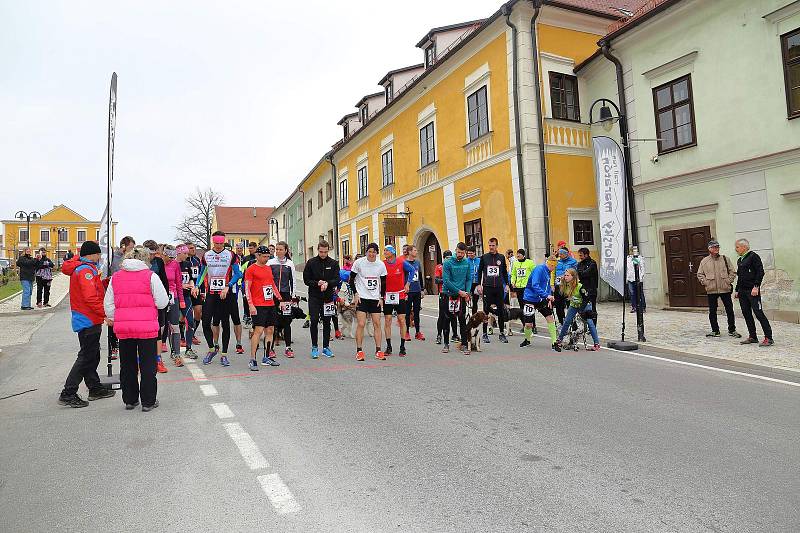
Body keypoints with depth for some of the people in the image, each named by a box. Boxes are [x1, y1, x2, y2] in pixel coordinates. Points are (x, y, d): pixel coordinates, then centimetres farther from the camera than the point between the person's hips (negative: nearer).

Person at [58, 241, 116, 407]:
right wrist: (106, 314, -25)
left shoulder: (78, 269, 15)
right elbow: (91, 297, -25)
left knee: (91, 356, 17)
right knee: (86, 357, -4)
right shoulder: (86, 270, -17)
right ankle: (68, 394, 0)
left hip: (85, 320, 10)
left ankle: (95, 389, 27)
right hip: (89, 321, -10)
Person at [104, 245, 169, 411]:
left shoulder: (115, 277, 7)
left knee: (127, 365, 16)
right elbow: (162, 302, -7)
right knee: (148, 365, 6)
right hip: (147, 327, -4)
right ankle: (148, 401, 13)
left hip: (123, 328, 4)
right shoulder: (150, 276, -6)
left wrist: (114, 320, 20)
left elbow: (108, 304, 8)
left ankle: (129, 400, 26)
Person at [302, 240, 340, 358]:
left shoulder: (334, 263, 4)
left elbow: (337, 280, -3)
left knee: (327, 322, 7)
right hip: (314, 296, -1)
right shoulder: (311, 262, 1)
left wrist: (327, 283, -22)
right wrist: (317, 283, -16)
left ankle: (326, 347, 17)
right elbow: (306, 280, 0)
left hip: (328, 296, 1)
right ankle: (314, 347, 8)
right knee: (314, 322, -4)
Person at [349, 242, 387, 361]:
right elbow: (351, 279, 1)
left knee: (377, 324, 1)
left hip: (375, 298, 3)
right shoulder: (358, 262, -5)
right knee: (361, 324, -8)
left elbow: (383, 283, 11)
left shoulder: (381, 265, 3)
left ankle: (378, 351, 9)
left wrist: (382, 297, 4)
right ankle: (359, 351, 2)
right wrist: (355, 294, -7)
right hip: (361, 298, -3)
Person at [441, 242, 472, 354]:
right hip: (449, 294, -2)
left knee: (462, 320, 2)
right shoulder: (448, 263, -9)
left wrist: (467, 293, -6)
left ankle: (465, 344, 7)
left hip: (462, 295, 2)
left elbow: (469, 279, 9)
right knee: (447, 319, 7)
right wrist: (459, 291, -14)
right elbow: (446, 281, -14)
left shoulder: (467, 263, 3)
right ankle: (446, 343, 18)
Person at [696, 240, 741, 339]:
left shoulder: (725, 259, 6)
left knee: (729, 310, 4)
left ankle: (732, 330, 16)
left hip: (725, 289, 0)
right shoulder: (704, 261, 5)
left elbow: (733, 272, 6)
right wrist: (706, 282, -3)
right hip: (711, 290, 0)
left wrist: (728, 281, -5)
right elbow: (700, 274, 9)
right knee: (712, 312, 5)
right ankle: (715, 330, 15)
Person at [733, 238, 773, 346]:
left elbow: (760, 272, -13)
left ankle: (768, 338, -6)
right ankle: (752, 337, 17)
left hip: (752, 291, -8)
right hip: (742, 291, 8)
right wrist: (736, 290, 19)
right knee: (746, 314, 10)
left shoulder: (753, 256, -6)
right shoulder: (739, 260, 18)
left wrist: (756, 286, -19)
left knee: (759, 313, -10)